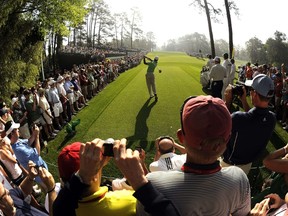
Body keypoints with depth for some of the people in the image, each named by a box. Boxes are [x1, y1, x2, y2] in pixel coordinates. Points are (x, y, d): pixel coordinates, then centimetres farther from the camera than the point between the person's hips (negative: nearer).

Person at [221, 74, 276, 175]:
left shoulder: (238, 118, -40)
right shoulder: (272, 118, -19)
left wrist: (227, 101, -14)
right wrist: (244, 101, 0)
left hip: (229, 165, -5)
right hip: (248, 164, 5)